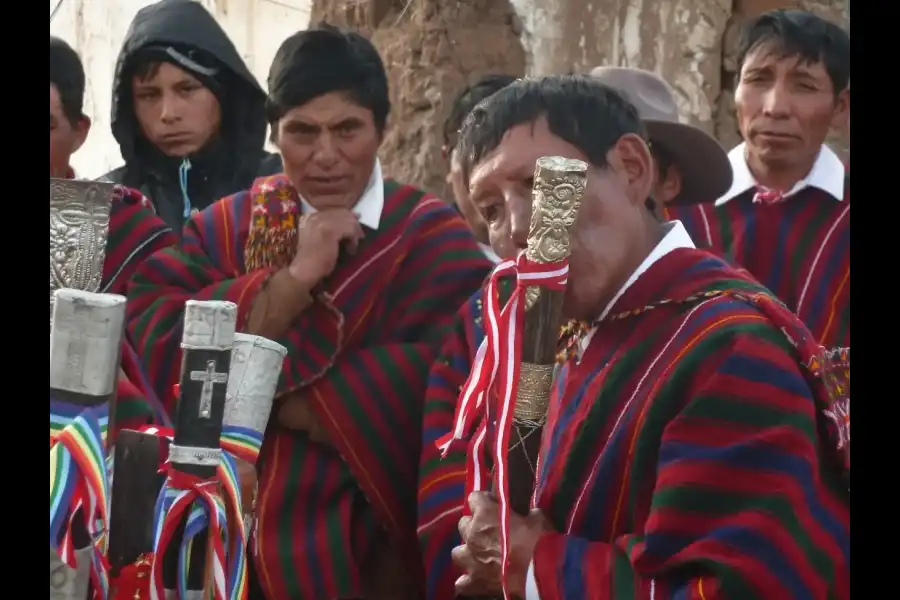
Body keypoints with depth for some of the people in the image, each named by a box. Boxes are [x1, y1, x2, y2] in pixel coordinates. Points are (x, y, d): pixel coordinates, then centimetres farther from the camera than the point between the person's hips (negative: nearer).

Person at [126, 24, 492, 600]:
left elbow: (430, 393, -21)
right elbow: (152, 348, -10)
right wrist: (294, 278, -16)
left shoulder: (433, 238, -6)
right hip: (228, 542, 3)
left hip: (369, 552, -3)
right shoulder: (226, 227, 5)